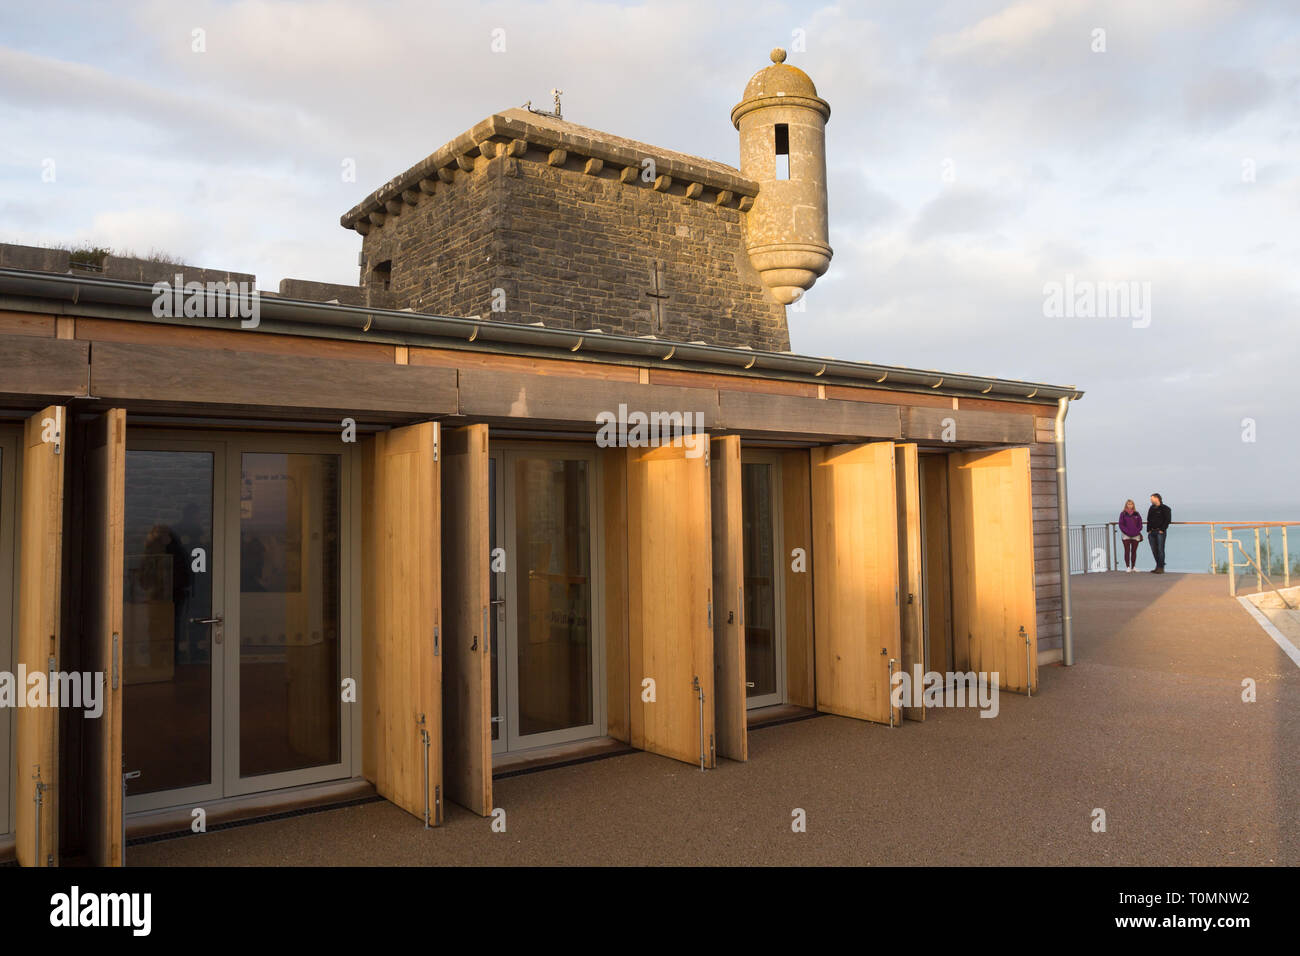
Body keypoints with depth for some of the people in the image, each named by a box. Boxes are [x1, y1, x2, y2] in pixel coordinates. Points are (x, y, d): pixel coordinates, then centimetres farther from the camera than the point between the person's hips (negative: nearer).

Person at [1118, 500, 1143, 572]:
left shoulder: (1137, 514, 9)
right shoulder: (1123, 514, 2)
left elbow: (1140, 524, 10)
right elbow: (1121, 524, -1)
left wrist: (1137, 531, -6)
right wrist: (1127, 531, -13)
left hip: (1136, 535, 2)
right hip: (1126, 535, -2)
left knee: (1134, 551, 7)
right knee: (1127, 551, -5)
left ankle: (1133, 567, 14)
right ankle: (1127, 567, -3)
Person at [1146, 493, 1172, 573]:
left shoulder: (1165, 508, -3)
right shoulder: (1151, 508, 16)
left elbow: (1168, 520, -9)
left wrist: (1162, 530, -13)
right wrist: (1148, 530, 8)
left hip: (1160, 532, -7)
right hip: (1152, 532, 7)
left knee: (1160, 549, -8)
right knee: (1154, 550, 7)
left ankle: (1161, 568, -6)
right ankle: (1158, 566, 15)